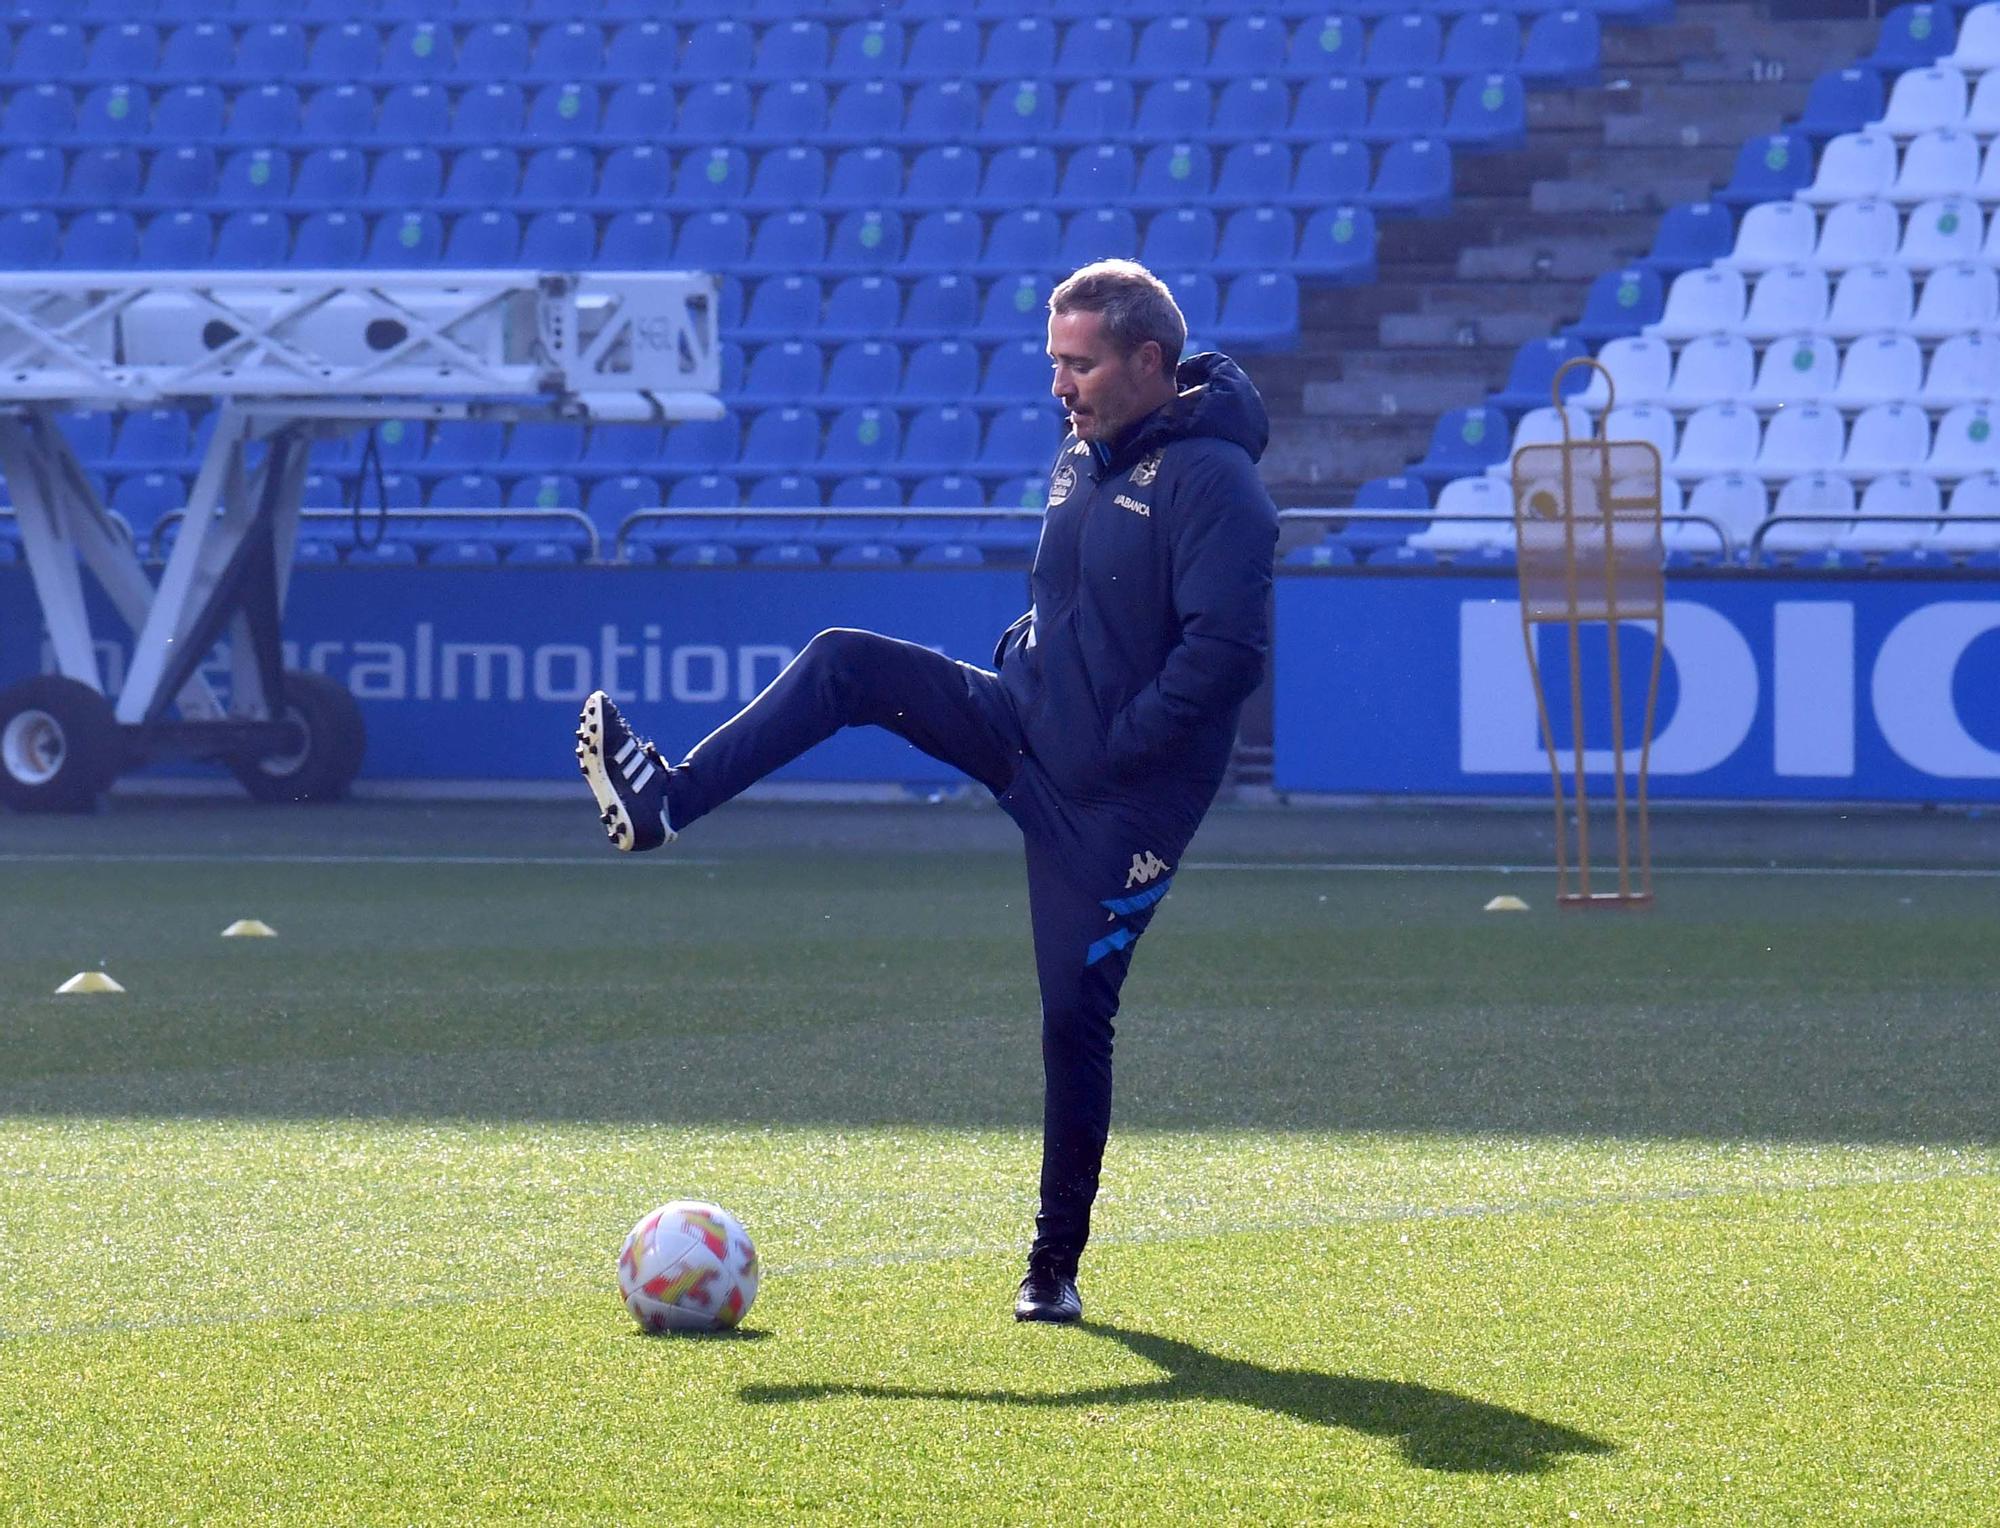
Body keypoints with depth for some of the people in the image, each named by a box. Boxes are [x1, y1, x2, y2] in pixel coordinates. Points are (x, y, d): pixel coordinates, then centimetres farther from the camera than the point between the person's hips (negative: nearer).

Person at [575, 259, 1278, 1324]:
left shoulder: (1211, 480, -18)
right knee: (846, 664, -6)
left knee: (1075, 1015, -4)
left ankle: (1056, 1265, 8)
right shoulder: (1083, 458, 9)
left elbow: (1228, 647, -26)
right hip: (1023, 726, 8)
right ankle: (665, 801, -10)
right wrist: (1014, 666, 7)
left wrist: (1118, 750, -22)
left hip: (1118, 800, -8)